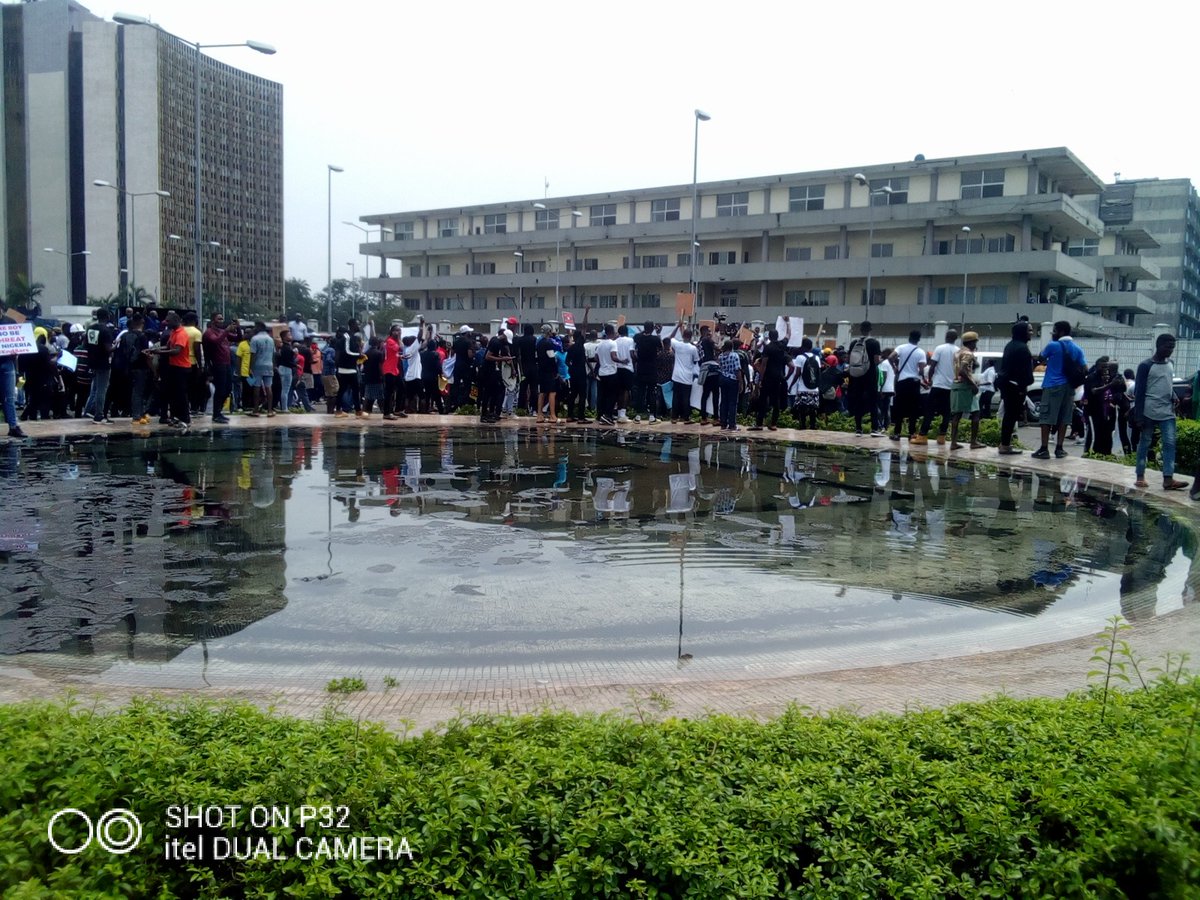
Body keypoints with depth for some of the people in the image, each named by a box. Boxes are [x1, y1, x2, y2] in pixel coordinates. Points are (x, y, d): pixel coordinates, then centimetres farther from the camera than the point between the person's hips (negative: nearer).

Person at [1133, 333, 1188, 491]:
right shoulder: (1146, 365, -6)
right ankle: (1140, 477, 9)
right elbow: (1139, 391, -8)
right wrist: (1139, 415, -12)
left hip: (1167, 412, 6)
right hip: (1149, 412, -5)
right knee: (1145, 443, 2)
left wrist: (1173, 398, 4)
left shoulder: (1170, 364, 13)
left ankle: (1168, 479, -8)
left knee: (1170, 443, -4)